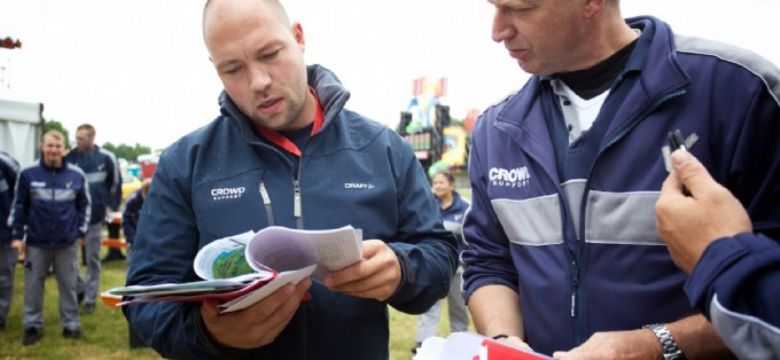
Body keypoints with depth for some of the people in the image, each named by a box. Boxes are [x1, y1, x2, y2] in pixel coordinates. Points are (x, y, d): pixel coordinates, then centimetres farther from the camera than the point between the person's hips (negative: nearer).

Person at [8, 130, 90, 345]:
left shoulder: (77, 175, -2)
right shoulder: (28, 174, -4)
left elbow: (84, 205, 8)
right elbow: (19, 206, 3)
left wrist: (80, 232, 4)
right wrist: (17, 235, 2)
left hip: (67, 242, 0)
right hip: (36, 241, 0)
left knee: (68, 284, 8)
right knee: (33, 285, 9)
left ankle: (71, 324, 19)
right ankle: (32, 325, 22)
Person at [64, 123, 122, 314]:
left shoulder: (106, 158, -5)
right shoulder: (69, 158, -7)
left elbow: (116, 183, 6)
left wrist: (112, 206, 3)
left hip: (95, 217, -1)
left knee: (93, 260, 8)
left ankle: (90, 298, 19)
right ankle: (81, 286, 24)